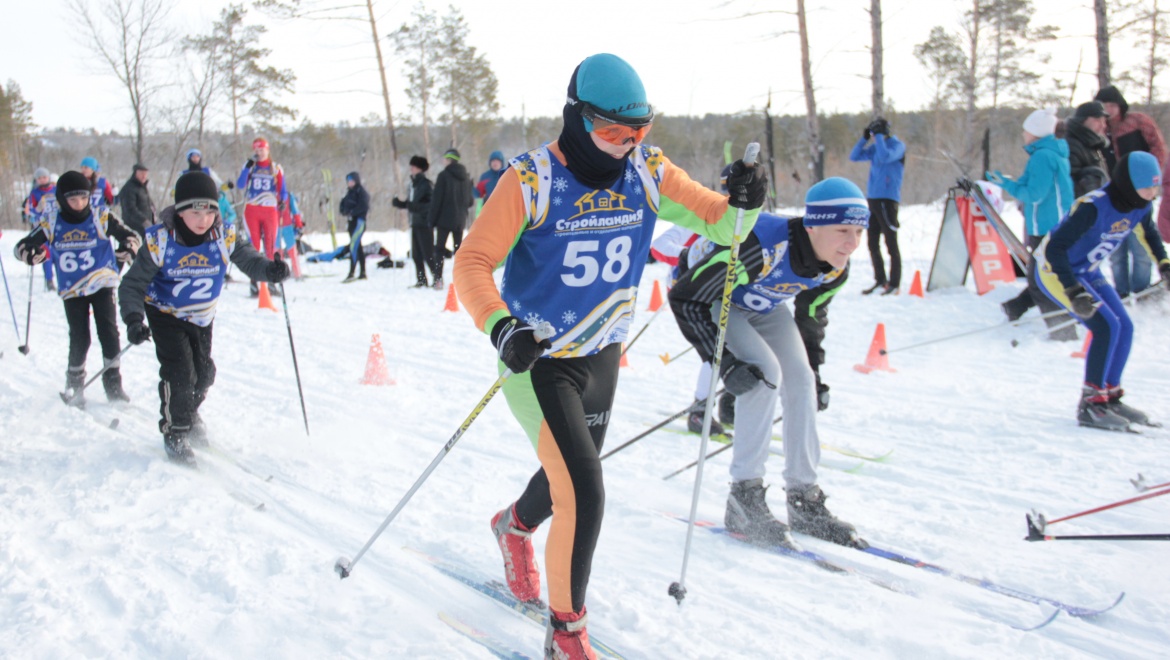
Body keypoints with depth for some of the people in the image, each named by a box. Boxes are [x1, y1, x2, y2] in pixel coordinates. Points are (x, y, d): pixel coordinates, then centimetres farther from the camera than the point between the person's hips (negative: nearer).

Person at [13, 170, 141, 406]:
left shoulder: (102, 217, -6)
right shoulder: (50, 223, -4)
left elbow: (131, 236, -4)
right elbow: (22, 246, -1)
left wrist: (129, 248, -28)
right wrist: (32, 254, -25)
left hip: (102, 284, 0)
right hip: (72, 290, 1)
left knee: (108, 332, -10)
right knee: (79, 338, -2)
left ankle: (112, 382, 3)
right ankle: (74, 382, 19)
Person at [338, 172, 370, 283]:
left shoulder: (361, 192, -9)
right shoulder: (350, 192, 16)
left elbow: (363, 206, -21)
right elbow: (343, 203, 18)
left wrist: (352, 212, -21)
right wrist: (344, 210, -2)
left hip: (359, 221, -9)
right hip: (351, 221, 9)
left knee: (353, 246, -16)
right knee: (358, 247, 12)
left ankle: (351, 273, -20)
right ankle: (363, 273, 19)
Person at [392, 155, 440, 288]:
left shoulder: (425, 184, -10)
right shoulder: (413, 183, 14)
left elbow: (431, 204, -17)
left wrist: (416, 207, -26)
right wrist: (397, 202, 6)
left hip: (424, 223, -8)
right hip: (415, 223, 8)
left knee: (428, 254, -9)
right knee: (416, 254, 9)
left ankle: (438, 278, -2)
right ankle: (421, 281, 15)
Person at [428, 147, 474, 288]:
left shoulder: (444, 176, -10)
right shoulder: (466, 177, 6)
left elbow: (436, 199, -11)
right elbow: (470, 200, 9)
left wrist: (431, 218, -6)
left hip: (445, 218, -5)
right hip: (460, 219, 5)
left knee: (440, 248, 1)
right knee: (459, 248, 11)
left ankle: (438, 279, -8)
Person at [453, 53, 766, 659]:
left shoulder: (648, 172, -8)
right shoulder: (532, 180, -21)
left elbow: (718, 221, -2)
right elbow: (472, 263, -22)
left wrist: (745, 203, -25)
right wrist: (500, 327, -39)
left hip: (602, 357, 6)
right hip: (538, 360, -6)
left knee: (568, 477, 26)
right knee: (583, 494, -15)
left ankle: (516, 525, 61)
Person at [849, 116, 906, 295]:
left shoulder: (897, 145, -5)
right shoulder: (875, 147, 14)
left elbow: (885, 157, -23)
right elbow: (854, 157, 12)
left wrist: (879, 136, -14)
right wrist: (864, 138, 2)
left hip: (887, 199, -7)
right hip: (872, 198, 7)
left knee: (891, 244, -4)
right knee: (873, 244, 10)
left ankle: (895, 283, 0)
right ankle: (880, 280, 19)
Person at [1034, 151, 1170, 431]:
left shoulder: (1141, 205, -8)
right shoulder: (1094, 207, -32)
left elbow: (1147, 230, 17)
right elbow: (1054, 247, -33)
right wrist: (1073, 292, -37)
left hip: (1087, 271, 8)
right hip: (1055, 271, -8)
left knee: (1124, 328, 2)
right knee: (1106, 325, -19)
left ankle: (1110, 396, 18)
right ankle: (1090, 404, -10)